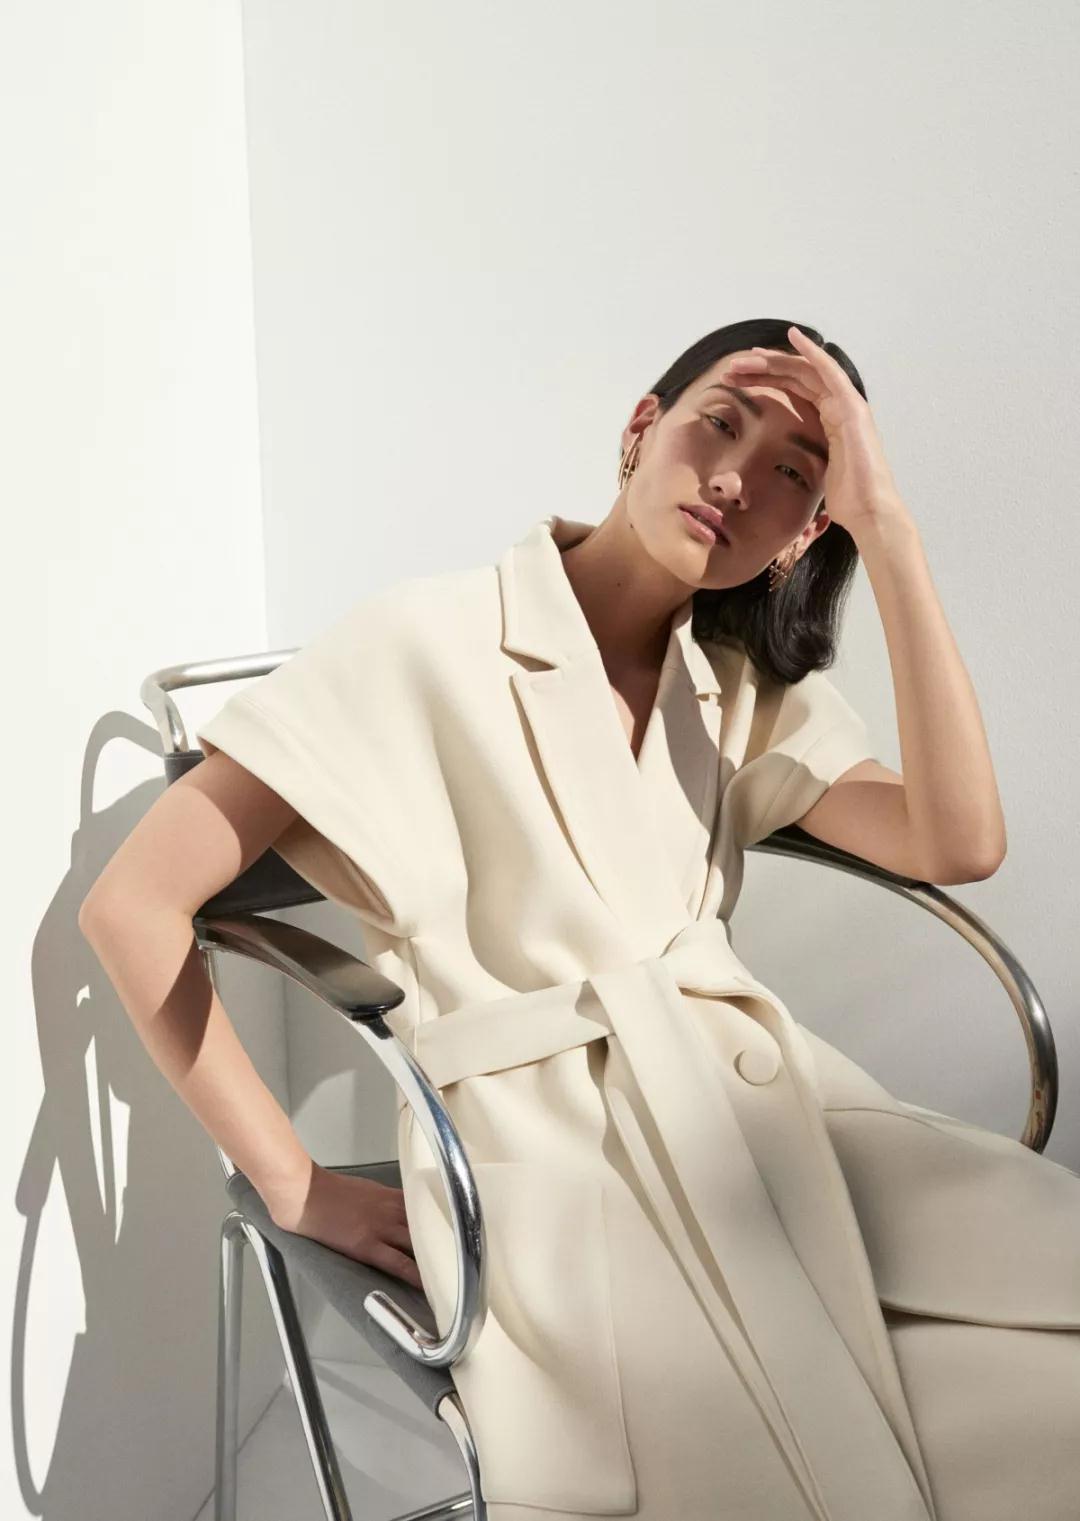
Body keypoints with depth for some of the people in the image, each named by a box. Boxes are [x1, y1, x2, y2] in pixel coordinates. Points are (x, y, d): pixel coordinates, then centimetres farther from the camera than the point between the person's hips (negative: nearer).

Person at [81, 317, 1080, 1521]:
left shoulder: (750, 695, 16)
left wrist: (883, 522, -4)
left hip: (765, 1106, 6)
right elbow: (133, 904, -3)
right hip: (549, 1155, -5)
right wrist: (295, 1188, -3)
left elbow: (959, 842, -3)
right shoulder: (431, 643, 0)